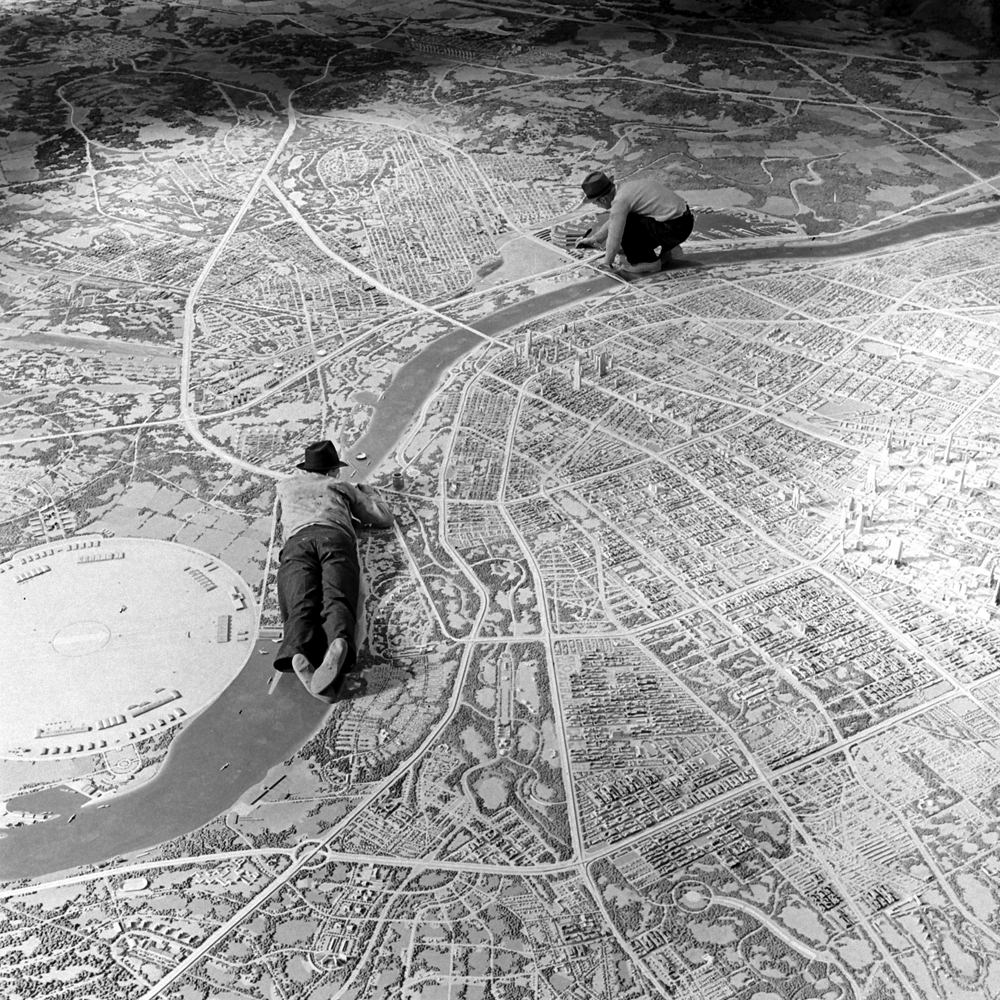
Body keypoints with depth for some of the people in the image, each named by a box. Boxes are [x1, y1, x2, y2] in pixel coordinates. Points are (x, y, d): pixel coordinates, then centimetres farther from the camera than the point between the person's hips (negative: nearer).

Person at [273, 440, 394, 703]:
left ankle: (298, 654, -55)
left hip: (297, 539, 0)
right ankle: (339, 644, -58)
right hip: (336, 536, 0)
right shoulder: (342, 486, 35)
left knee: (300, 604, -22)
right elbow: (385, 518, 38)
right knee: (337, 599, -23)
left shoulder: (286, 485, 39)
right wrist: (365, 493, 57)